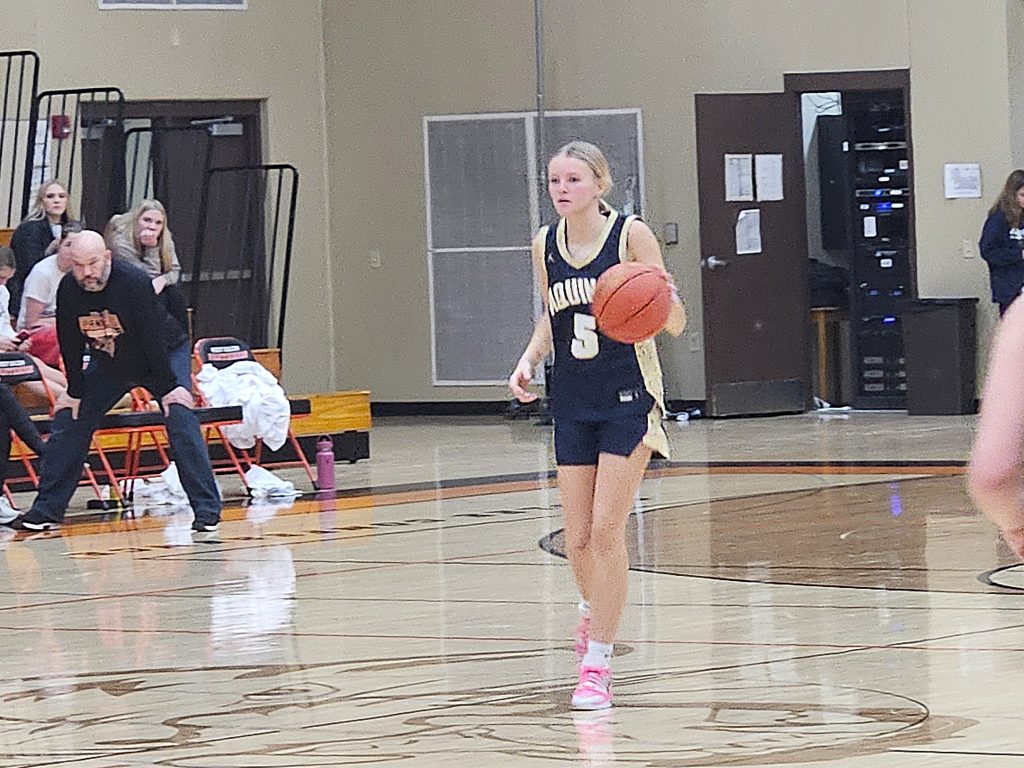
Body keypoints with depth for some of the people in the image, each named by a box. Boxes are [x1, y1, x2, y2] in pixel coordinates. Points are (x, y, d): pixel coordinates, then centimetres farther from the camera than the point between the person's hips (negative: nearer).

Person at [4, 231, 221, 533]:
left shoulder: (134, 282, -33)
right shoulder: (68, 289, -19)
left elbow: (152, 337, -30)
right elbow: (70, 344, -8)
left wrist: (169, 387, -26)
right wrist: (75, 391, -4)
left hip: (165, 354, -5)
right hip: (108, 364, 5)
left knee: (180, 420, -22)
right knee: (69, 419, 0)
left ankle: (207, 509, -19)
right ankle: (46, 510, 7)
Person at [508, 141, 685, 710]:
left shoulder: (632, 235, -9)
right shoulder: (545, 244, 5)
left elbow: (675, 323, -7)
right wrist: (529, 360, 1)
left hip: (629, 396, -5)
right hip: (573, 402, 5)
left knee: (606, 530, -12)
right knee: (577, 541, 5)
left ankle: (598, 664, -5)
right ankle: (595, 608, 39)